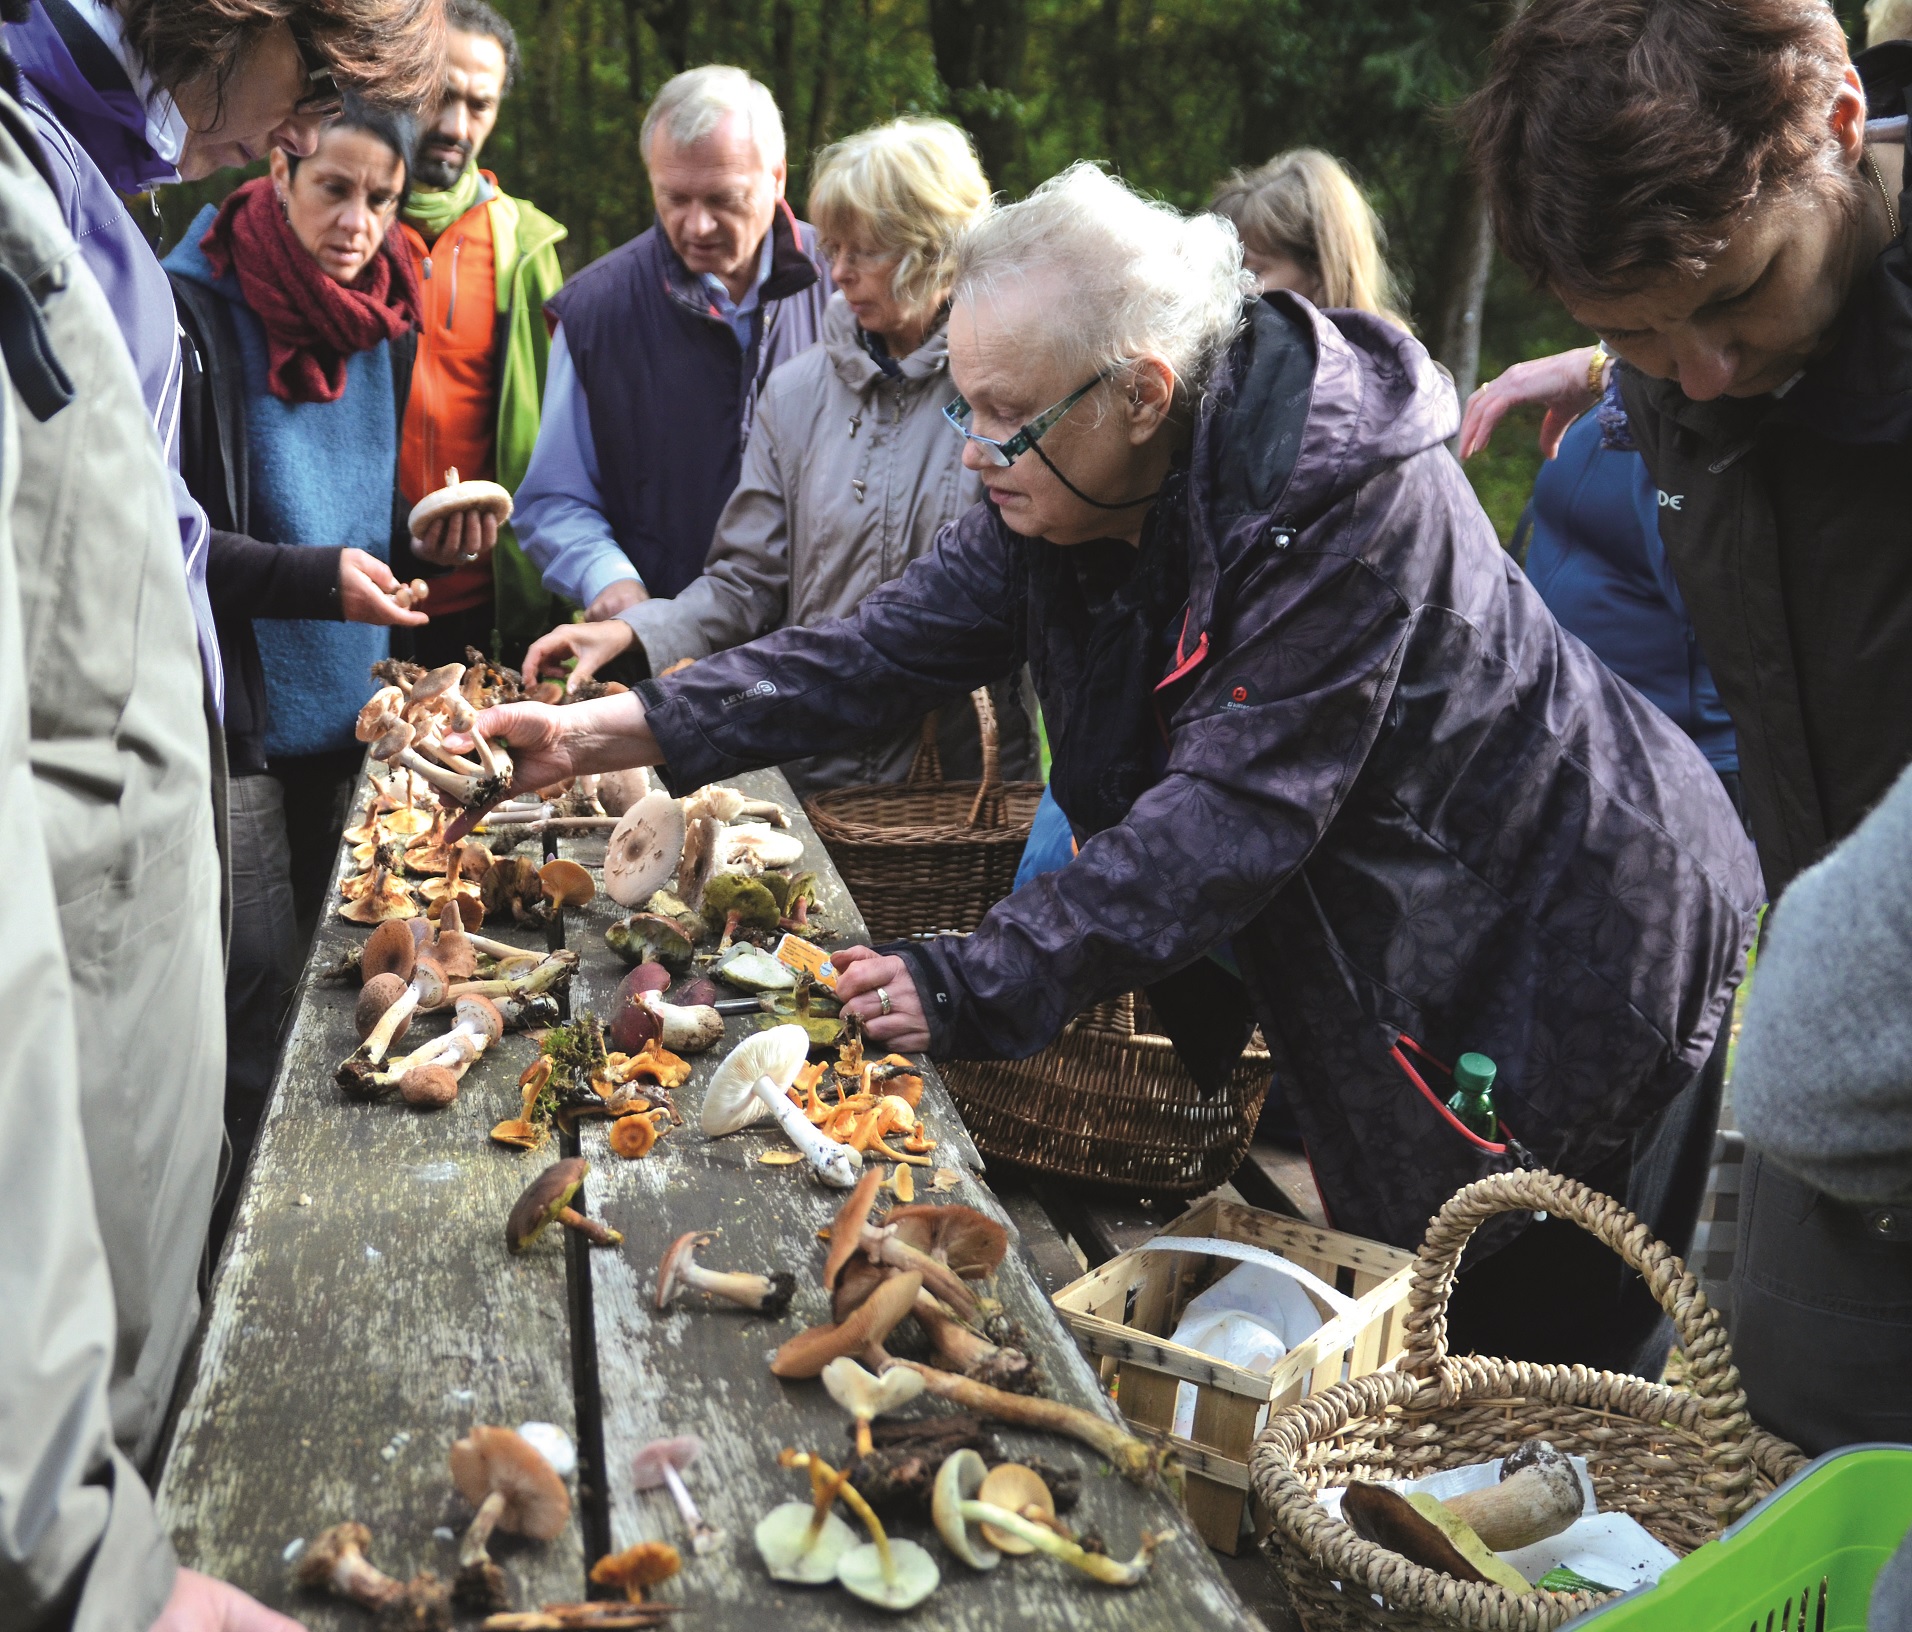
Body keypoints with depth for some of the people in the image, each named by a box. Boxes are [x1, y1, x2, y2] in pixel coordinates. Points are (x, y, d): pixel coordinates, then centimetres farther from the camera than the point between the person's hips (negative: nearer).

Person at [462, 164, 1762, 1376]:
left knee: (1555, 1354, 7)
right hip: (1369, 945, 8)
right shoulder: (1070, 492, -6)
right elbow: (893, 647, -7)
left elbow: (1232, 811, -34)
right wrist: (615, 731, -15)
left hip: (1560, 940, -7)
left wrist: (972, 986, -36)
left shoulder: (1352, 501, -31)